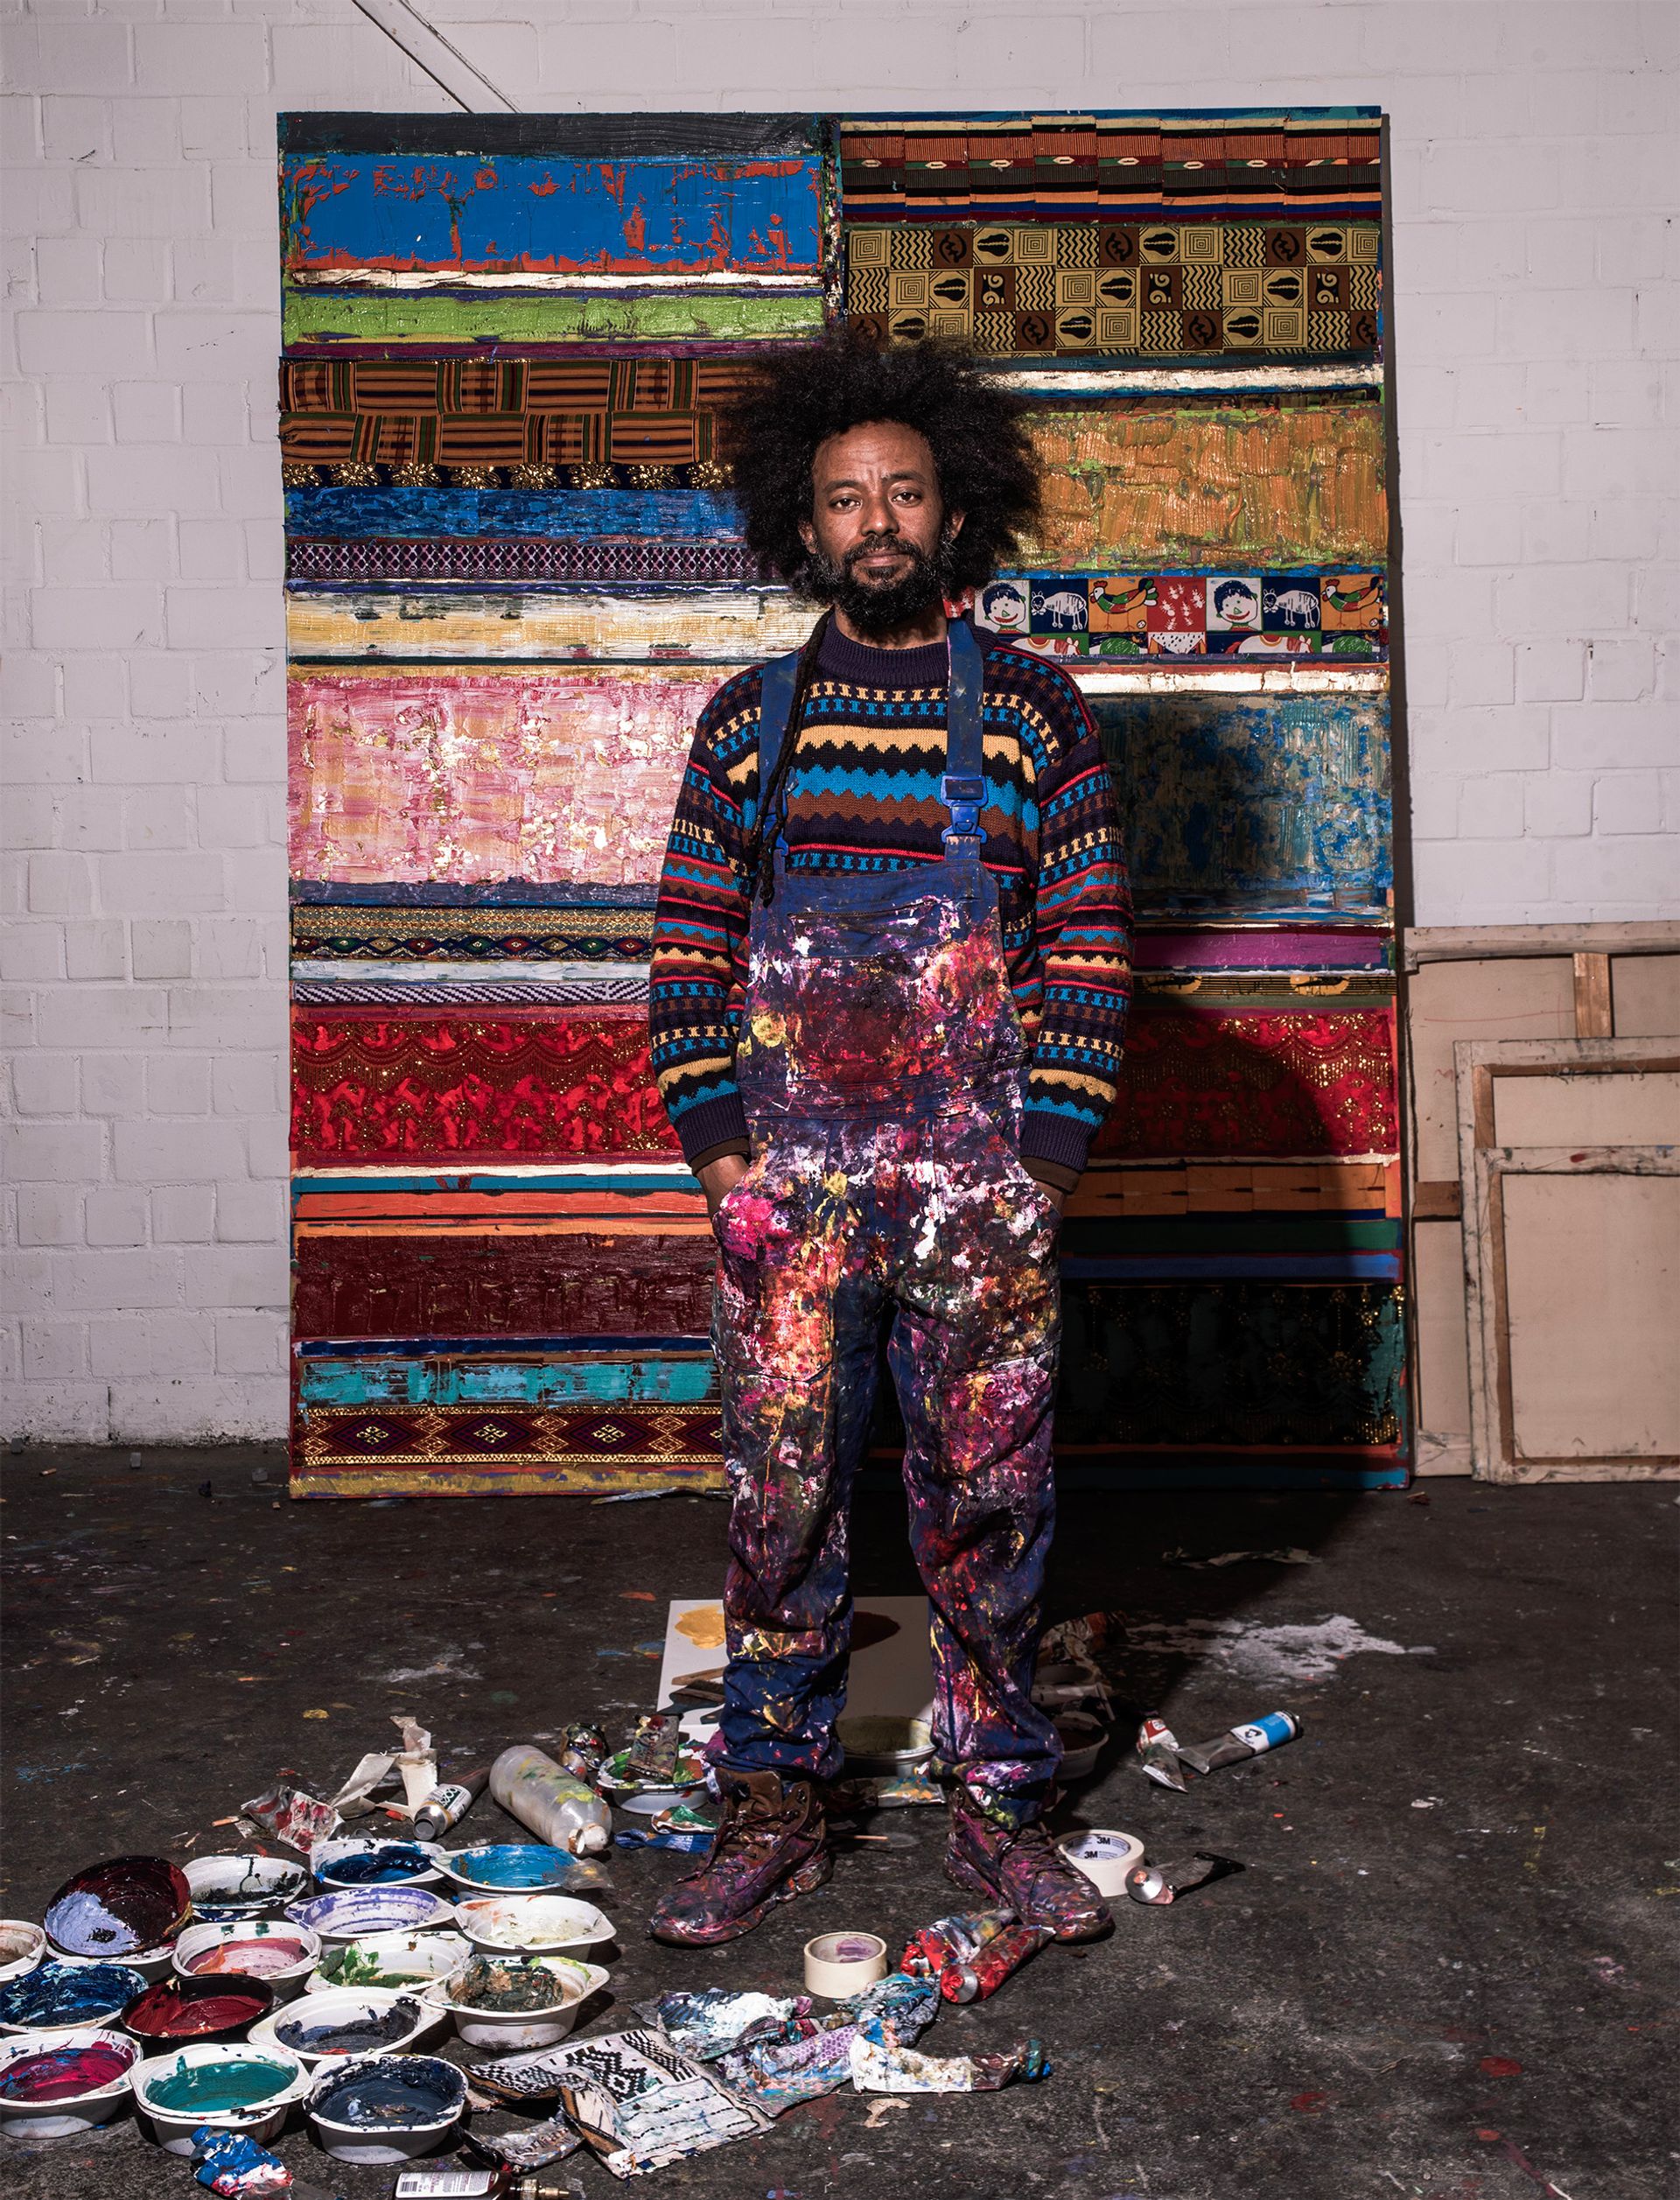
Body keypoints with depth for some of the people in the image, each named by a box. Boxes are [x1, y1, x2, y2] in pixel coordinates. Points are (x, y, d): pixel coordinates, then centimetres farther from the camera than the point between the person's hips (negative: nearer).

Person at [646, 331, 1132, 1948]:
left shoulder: (1032, 713, 5)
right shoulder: (748, 719, 8)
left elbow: (1086, 946, 3)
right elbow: (690, 946, 7)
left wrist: (1046, 1158, -5)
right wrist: (718, 1144, -3)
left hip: (983, 1181, 0)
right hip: (785, 1176, 1)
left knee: (989, 1496, 6)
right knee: (782, 1495, 5)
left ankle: (997, 1810, 22)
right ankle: (772, 1811, 19)